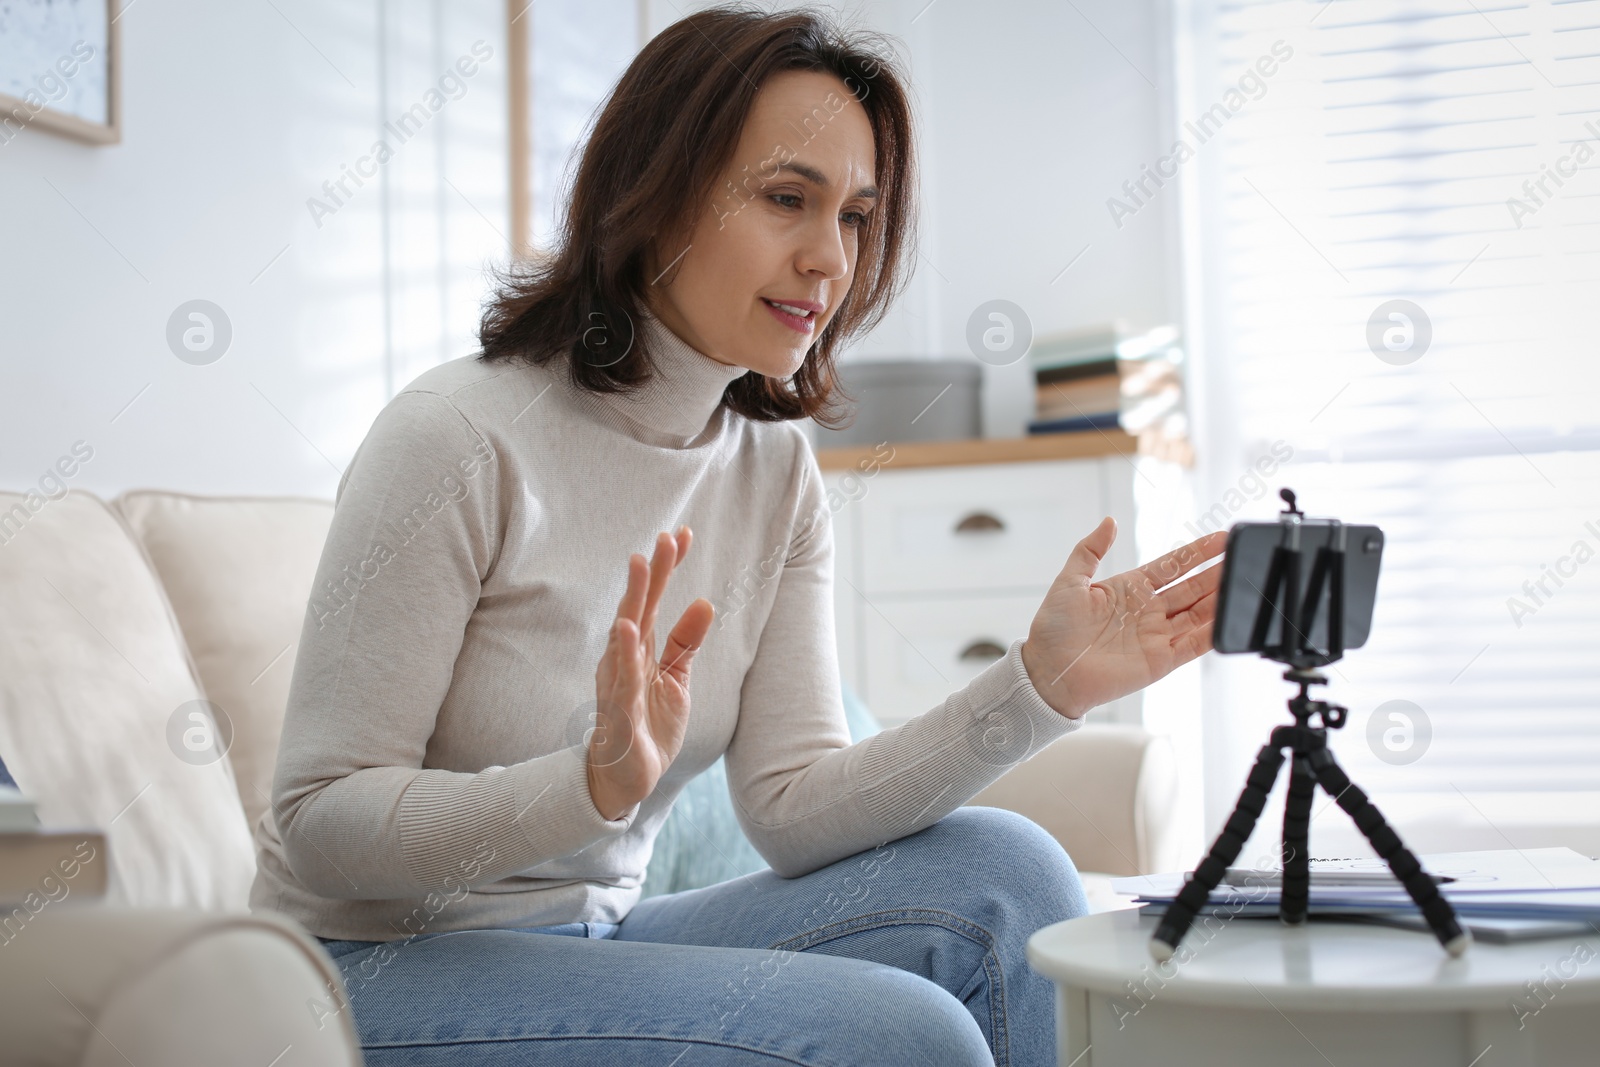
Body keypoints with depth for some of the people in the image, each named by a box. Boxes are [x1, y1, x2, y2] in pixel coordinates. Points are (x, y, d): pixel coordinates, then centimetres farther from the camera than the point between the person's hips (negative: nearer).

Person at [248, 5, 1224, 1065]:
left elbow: (796, 805, -6)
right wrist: (599, 782, -34)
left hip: (594, 939, 6)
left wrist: (1041, 681, -18)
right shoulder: (459, 439, -19)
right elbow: (321, 823, -18)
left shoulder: (776, 472, 2)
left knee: (1000, 876, -13)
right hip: (383, 972, -6)